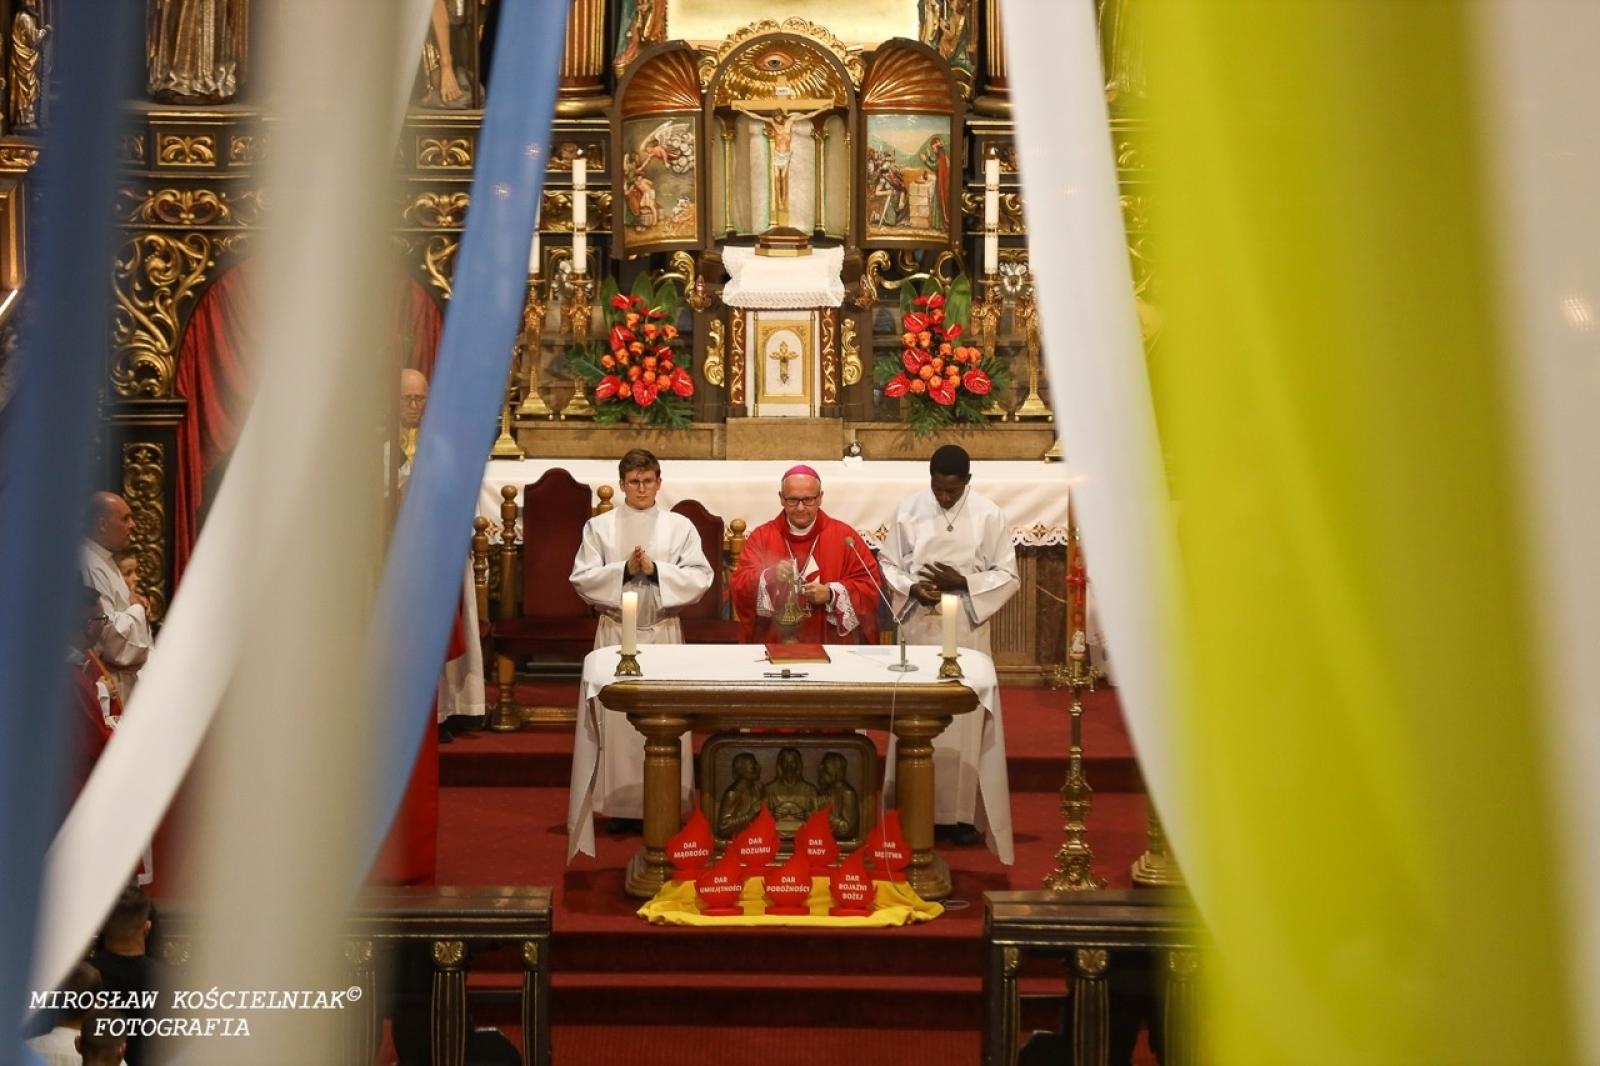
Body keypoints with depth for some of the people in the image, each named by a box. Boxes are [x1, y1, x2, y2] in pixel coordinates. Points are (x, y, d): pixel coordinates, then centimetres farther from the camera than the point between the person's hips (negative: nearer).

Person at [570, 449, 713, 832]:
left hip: (663, 632, 0)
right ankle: (621, 805, 6)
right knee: (617, 716, -1)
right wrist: (624, 569, -14)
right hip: (615, 631, 0)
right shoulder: (599, 526, 6)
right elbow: (582, 578, -2)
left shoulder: (680, 526, 5)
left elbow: (700, 578, -3)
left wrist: (656, 569, -14)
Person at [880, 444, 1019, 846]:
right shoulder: (910, 510, -1)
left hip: (967, 631, -1)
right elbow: (888, 564, 7)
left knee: (964, 719, -1)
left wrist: (961, 581, -15)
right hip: (919, 628, 1)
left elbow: (1007, 575, -1)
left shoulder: (989, 515, -4)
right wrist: (913, 588, -13)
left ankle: (961, 812, 7)